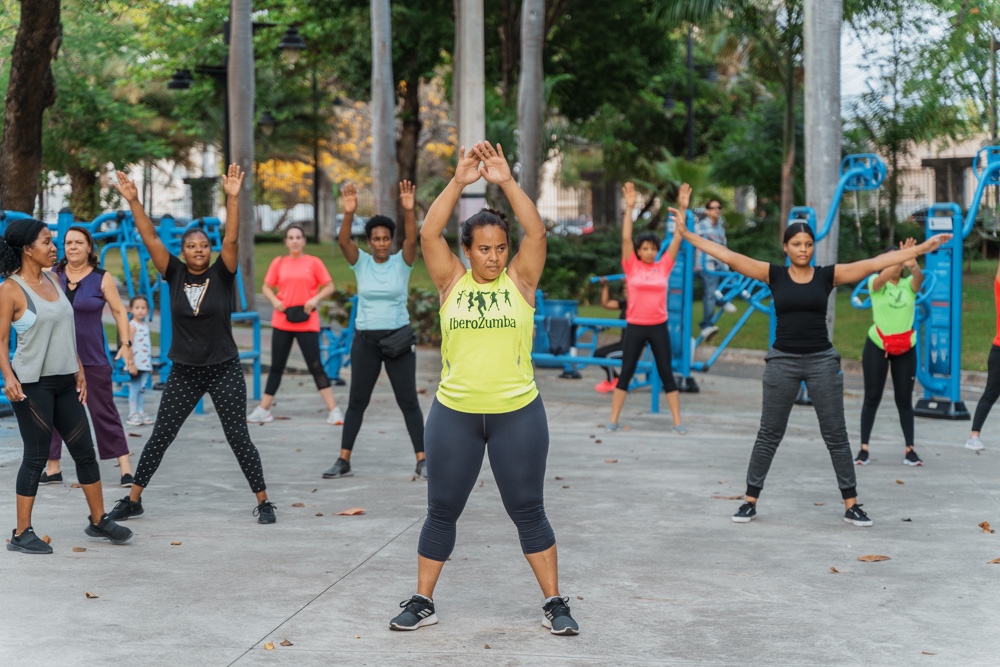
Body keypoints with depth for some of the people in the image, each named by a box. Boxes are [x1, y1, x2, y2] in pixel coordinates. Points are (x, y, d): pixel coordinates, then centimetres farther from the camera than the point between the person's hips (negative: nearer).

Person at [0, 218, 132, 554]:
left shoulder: (52, 279, 9)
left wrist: (79, 369, 13)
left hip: (64, 380, 7)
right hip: (32, 384, -7)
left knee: (84, 450, 10)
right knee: (36, 456, -3)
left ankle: (99, 520, 22)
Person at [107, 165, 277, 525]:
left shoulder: (221, 275, -6)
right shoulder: (175, 275, 0)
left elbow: (232, 240, -20)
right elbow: (151, 239, -7)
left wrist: (232, 198, -30)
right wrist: (133, 202, -17)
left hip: (225, 370, -2)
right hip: (183, 372, 2)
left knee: (238, 438, 0)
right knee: (159, 437, 7)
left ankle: (263, 502, 10)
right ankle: (133, 499, 18)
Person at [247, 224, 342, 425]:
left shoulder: (313, 262, 0)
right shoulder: (279, 262, 6)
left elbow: (329, 287, 2)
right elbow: (266, 287, 12)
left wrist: (315, 299, -14)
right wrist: (274, 301, -8)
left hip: (307, 323, -2)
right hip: (282, 322, 3)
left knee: (315, 366, -5)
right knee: (276, 366, 9)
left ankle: (333, 410, -2)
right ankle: (263, 410, 16)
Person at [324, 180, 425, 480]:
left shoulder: (401, 262, -3)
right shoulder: (361, 262, -1)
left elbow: (412, 240, -22)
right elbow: (343, 241, -19)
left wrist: (408, 210, -39)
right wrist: (349, 213, -37)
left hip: (398, 338, -1)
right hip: (365, 339, 1)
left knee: (408, 401, 0)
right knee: (356, 401, 7)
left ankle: (421, 461, 4)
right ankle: (344, 460, 14)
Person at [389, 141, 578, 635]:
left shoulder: (520, 281, 1)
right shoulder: (452, 282, 2)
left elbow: (536, 232, -12)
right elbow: (429, 233, -10)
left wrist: (507, 182, -19)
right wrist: (459, 181, -17)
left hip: (517, 413, -1)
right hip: (454, 413, 1)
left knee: (527, 510, 6)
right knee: (442, 511, 9)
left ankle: (554, 604, 16)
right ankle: (422, 602, 20)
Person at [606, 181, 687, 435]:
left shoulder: (664, 267, 4)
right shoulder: (631, 267, 0)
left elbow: (677, 239, 1)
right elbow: (626, 237, -8)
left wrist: (682, 208, -5)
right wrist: (629, 208, -15)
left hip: (659, 327, 1)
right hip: (634, 327, -1)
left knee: (667, 374, 5)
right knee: (625, 373, 5)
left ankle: (677, 421, 10)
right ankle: (613, 420, 11)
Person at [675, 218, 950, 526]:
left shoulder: (828, 275, 1)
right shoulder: (773, 274, 0)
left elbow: (876, 263, -3)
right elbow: (729, 256, -5)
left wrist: (922, 248, -8)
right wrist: (688, 235, -10)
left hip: (822, 361, 0)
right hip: (782, 360, 0)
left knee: (836, 435, 4)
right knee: (769, 435, 6)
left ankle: (851, 505, 11)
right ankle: (750, 501, 15)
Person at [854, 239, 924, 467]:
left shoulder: (909, 284, 0)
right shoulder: (875, 284, -5)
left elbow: (919, 278, -24)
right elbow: (883, 277, -29)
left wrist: (913, 264, -48)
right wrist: (900, 259, -46)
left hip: (905, 348, 2)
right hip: (877, 346, -2)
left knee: (904, 399, 4)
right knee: (872, 397, 1)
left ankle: (910, 449, 8)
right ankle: (864, 448, 3)